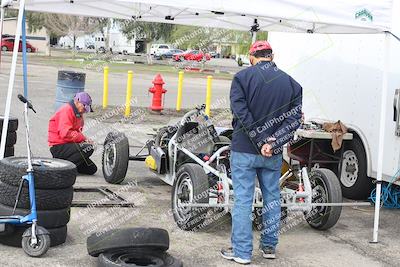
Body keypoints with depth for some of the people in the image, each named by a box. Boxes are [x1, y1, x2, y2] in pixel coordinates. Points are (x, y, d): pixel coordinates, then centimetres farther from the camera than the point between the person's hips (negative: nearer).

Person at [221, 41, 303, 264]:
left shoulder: (243, 77, -5)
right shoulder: (291, 83, 5)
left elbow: (241, 113, -15)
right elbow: (294, 118, -4)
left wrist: (261, 141, -14)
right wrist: (274, 143, -13)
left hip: (244, 151, -3)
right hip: (274, 155, 3)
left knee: (243, 201, 2)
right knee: (272, 198, 16)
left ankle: (242, 252, 5)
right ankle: (269, 246, 26)